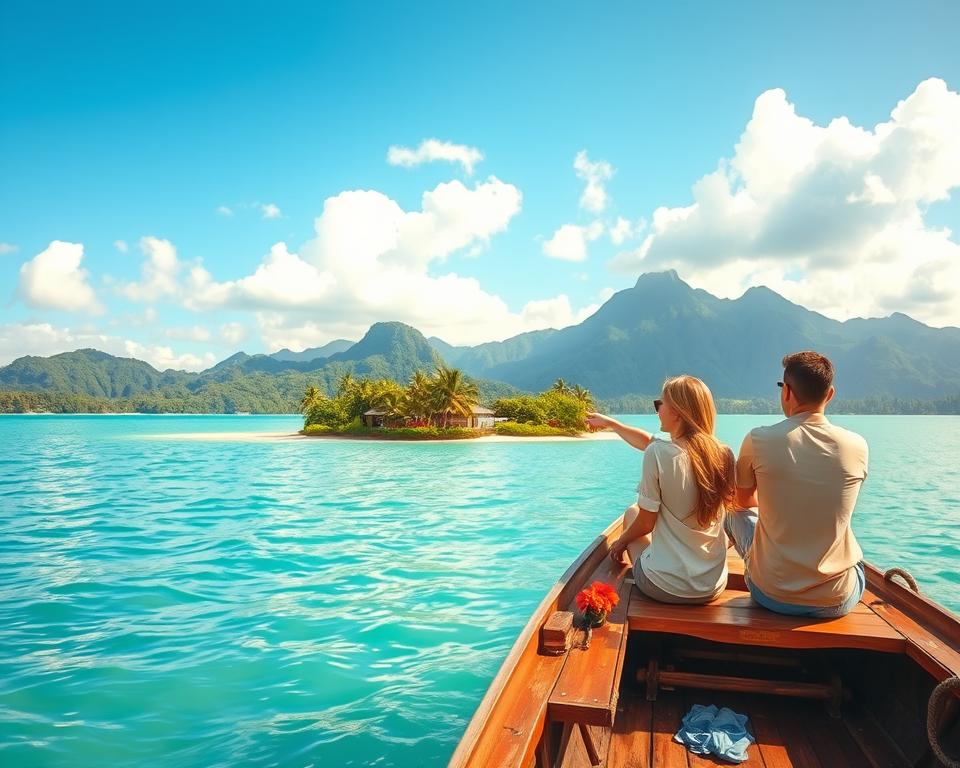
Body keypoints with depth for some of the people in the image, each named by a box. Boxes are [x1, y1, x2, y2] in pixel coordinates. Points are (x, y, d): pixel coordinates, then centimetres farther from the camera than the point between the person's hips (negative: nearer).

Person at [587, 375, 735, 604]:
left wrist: (621, 541, 13)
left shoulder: (657, 453, -20)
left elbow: (646, 523, -9)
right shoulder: (722, 453, -4)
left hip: (663, 588, -4)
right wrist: (609, 423, 25)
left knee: (632, 512, 23)